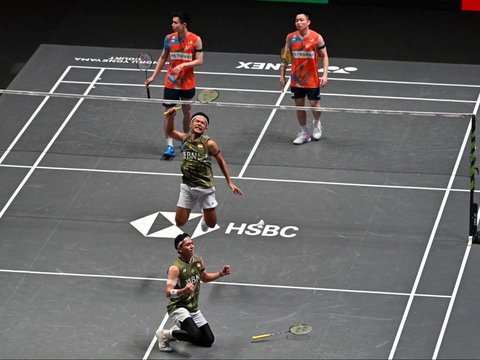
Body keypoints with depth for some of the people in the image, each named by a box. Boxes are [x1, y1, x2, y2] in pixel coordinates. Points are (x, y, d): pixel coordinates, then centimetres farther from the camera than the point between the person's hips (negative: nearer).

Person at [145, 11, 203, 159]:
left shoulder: (196, 40, -9)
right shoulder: (169, 38, -2)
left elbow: (199, 61, -9)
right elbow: (163, 58, 9)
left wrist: (182, 65, -23)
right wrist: (153, 76, 7)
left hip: (187, 83, -1)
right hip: (171, 83, 1)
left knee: (187, 111, 15)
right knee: (169, 113, -6)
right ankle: (170, 146, -6)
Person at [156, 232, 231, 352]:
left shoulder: (198, 261, -1)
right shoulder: (175, 268, -24)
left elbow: (204, 277, 20)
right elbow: (168, 293, -29)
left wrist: (220, 274, 5)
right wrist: (184, 290, -47)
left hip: (193, 308, 8)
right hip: (178, 307, -8)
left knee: (208, 340, 9)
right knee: (195, 335, -31)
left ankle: (179, 329, 29)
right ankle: (165, 334, -7)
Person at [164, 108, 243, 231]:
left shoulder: (209, 143, -8)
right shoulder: (185, 138, 4)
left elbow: (221, 161, 2)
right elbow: (170, 132, 22)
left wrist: (230, 182, 1)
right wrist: (170, 117, 4)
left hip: (205, 187, -3)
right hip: (187, 186, 3)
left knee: (211, 224, 4)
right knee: (179, 222, 0)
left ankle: (205, 218, 41)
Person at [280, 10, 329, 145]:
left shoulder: (317, 38, -10)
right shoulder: (290, 38, -2)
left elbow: (324, 56, -3)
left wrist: (325, 75, -12)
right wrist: (282, 74, 7)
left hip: (312, 79, -3)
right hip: (296, 79, 3)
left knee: (314, 104, 1)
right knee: (299, 105, 6)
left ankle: (317, 124, 33)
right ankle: (305, 132, 21)